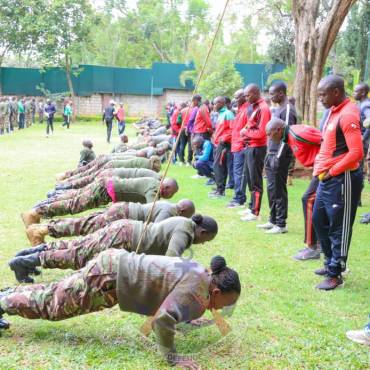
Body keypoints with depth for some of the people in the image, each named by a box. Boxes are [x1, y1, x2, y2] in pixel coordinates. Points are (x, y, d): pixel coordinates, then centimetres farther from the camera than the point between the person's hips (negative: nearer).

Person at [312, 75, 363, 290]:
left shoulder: (348, 115, -18)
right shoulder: (335, 111, 12)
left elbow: (356, 153, -24)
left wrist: (332, 172, -16)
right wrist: (322, 169, 8)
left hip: (342, 179, -10)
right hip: (328, 178, 10)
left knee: (339, 228, 0)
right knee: (320, 220, 18)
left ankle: (335, 274, 11)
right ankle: (332, 263, 33)